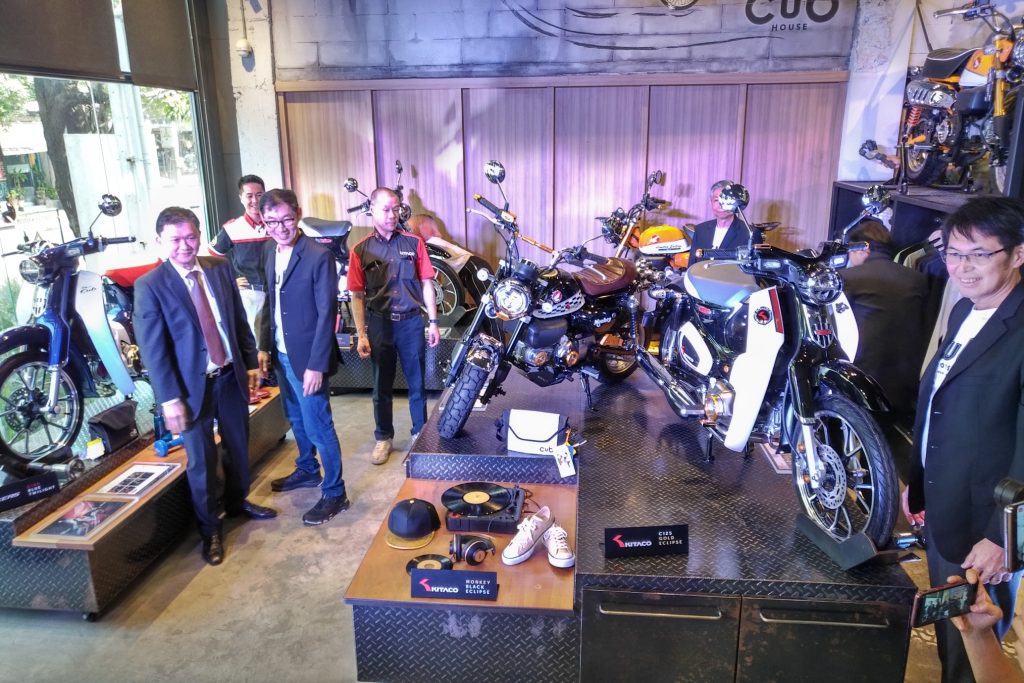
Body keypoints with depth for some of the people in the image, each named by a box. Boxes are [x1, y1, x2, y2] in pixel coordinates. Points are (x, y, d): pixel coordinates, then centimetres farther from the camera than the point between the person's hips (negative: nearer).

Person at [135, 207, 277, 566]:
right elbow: (152, 349, -13)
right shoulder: (150, 286, -12)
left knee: (238, 446, 20)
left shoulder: (220, 268, 0)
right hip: (192, 384, -4)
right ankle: (209, 528, 27)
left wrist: (251, 362, 6)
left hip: (232, 375, 4)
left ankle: (237, 501, 44)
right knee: (201, 460, 8)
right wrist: (170, 398, -15)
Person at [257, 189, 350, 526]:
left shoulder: (318, 256, -18)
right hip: (281, 355, 7)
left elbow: (326, 314, -19)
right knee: (297, 419, 23)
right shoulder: (271, 251, 5)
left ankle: (334, 494, 15)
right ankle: (307, 470, 43)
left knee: (318, 427, 0)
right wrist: (264, 346, 9)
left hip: (307, 358, -7)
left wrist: (316, 365, -21)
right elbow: (271, 302, 13)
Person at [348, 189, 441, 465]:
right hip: (379, 323, 0)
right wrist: (361, 335, -5)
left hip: (411, 321, 0)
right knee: (382, 385, 11)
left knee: (417, 383, 9)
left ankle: (420, 434, 25)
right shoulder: (360, 250, -1)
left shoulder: (414, 243, 0)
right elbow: (357, 296, -1)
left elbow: (426, 284, 3)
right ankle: (383, 437, 25)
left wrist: (433, 322, 0)